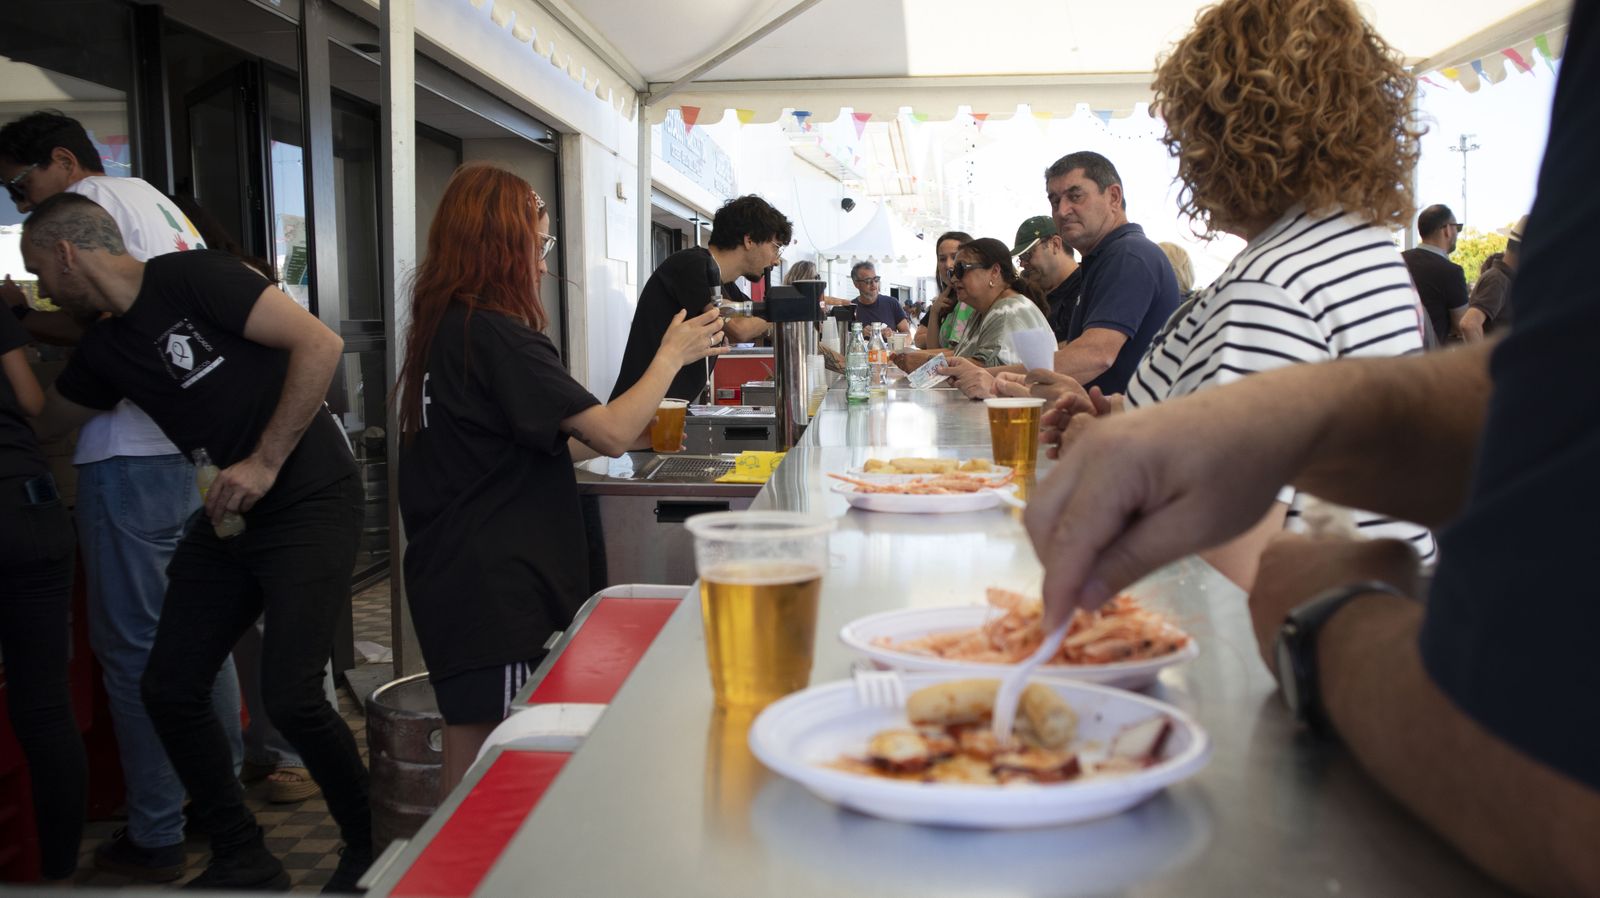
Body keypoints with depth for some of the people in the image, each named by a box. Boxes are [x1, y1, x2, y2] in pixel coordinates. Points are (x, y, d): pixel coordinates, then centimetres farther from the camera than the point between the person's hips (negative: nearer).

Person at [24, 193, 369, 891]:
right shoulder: (103, 351, 13)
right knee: (168, 688, 6)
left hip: (310, 502, -8)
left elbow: (319, 343, -19)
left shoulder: (189, 278, -11)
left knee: (290, 696, -14)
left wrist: (265, 463, -19)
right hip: (227, 518, 9)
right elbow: (40, 421, 30)